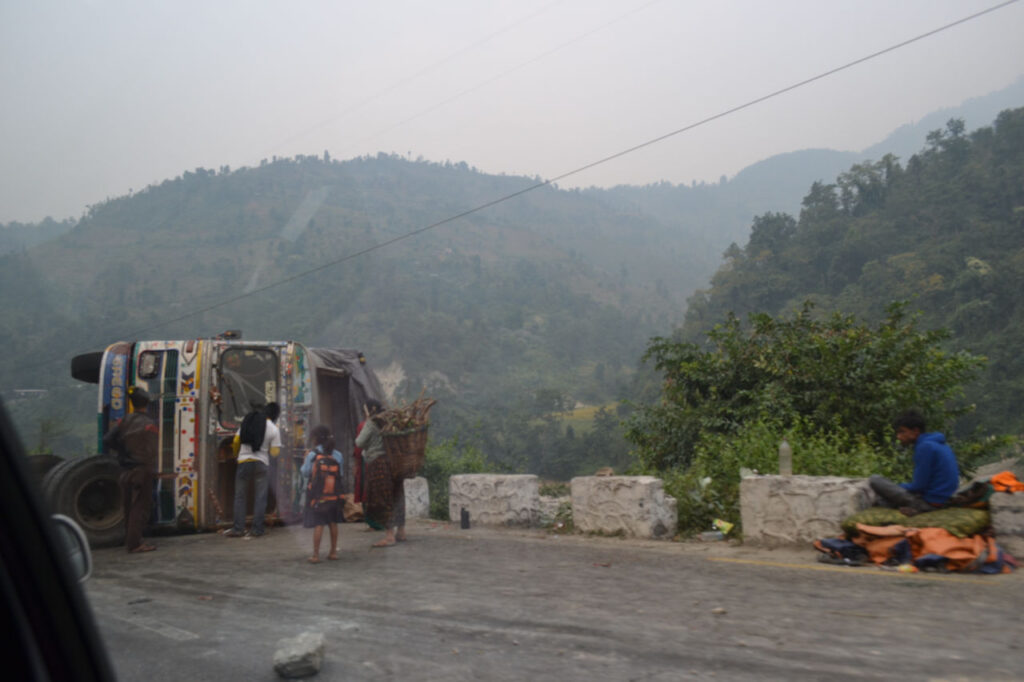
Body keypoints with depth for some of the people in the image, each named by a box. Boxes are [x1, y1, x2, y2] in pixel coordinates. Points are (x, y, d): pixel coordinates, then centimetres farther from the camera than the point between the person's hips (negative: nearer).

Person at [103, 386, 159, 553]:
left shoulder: (124, 422, 6)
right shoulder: (149, 424, -10)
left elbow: (107, 440, 5)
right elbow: (153, 451, -14)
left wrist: (122, 451, 16)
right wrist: (152, 471, -9)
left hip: (126, 471, 6)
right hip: (143, 470, -6)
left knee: (129, 507, 15)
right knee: (141, 507, -3)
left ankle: (129, 540, 22)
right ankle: (135, 543, -6)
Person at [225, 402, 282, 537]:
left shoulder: (248, 421, 5)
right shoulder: (274, 429, -4)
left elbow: (236, 441, 6)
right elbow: (275, 452, -7)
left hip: (244, 461, 2)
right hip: (261, 464, -2)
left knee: (239, 496, 9)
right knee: (260, 498, 6)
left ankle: (237, 528, 6)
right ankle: (256, 529, 4)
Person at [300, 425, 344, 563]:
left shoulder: (312, 455, -9)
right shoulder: (337, 455, 0)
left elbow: (305, 472, -4)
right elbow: (341, 475, 1)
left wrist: (305, 458, 9)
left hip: (317, 495, -3)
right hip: (334, 495, 3)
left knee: (318, 524, -2)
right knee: (333, 523, 14)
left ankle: (316, 555, -3)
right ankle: (333, 552, 20)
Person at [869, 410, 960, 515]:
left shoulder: (925, 447, -17)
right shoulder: (942, 445, 12)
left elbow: (918, 486, -18)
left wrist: (898, 486, 3)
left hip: (927, 503, -9)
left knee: (875, 480, -10)